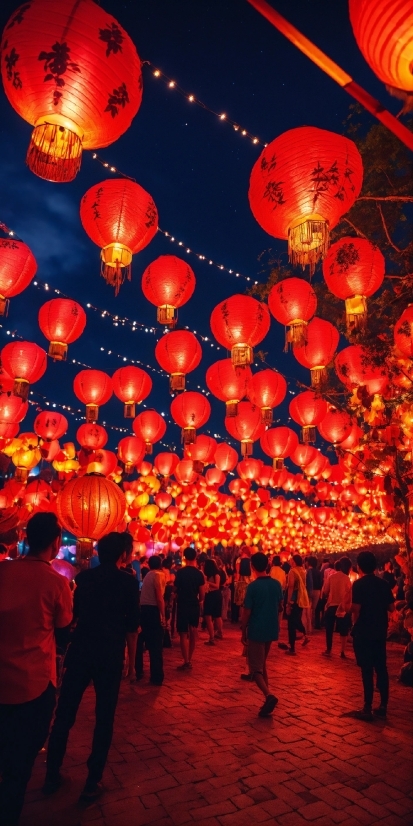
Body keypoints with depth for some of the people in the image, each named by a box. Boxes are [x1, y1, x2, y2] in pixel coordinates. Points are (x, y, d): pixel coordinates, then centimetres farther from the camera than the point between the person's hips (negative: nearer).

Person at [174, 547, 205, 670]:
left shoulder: (180, 573, -11)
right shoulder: (199, 573, -5)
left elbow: (176, 590, -3)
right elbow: (202, 593, -4)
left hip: (182, 605, -3)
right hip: (194, 605, 3)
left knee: (183, 633, 4)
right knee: (193, 632, 16)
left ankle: (186, 661, 2)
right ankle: (189, 660, 22)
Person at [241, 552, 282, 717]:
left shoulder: (253, 586, -17)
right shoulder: (276, 584, -1)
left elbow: (246, 612, -13)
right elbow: (279, 606, 10)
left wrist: (243, 632, -1)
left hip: (256, 631, -6)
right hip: (271, 630, 6)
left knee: (256, 668, 2)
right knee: (262, 664, 23)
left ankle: (269, 695, -18)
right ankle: (268, 697, 25)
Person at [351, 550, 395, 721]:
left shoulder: (359, 584, -15)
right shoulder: (384, 584, 2)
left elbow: (356, 609, -19)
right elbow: (391, 608, 6)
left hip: (363, 632, -5)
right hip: (380, 631, 5)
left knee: (367, 670, 0)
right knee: (381, 668, 13)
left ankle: (367, 709, 6)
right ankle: (383, 706, 20)